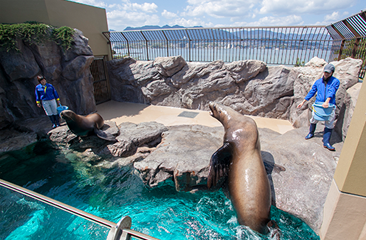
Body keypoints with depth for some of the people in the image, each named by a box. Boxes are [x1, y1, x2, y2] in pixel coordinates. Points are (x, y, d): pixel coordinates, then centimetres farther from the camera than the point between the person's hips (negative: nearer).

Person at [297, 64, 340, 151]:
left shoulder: (335, 81, 0)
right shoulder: (318, 82, 11)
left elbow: (331, 92, -16)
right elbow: (311, 92, 15)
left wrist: (327, 102, -31)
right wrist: (303, 102, 14)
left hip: (330, 106, -2)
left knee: (329, 124, -2)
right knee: (313, 120, 10)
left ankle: (326, 142, 2)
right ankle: (311, 133, 37)